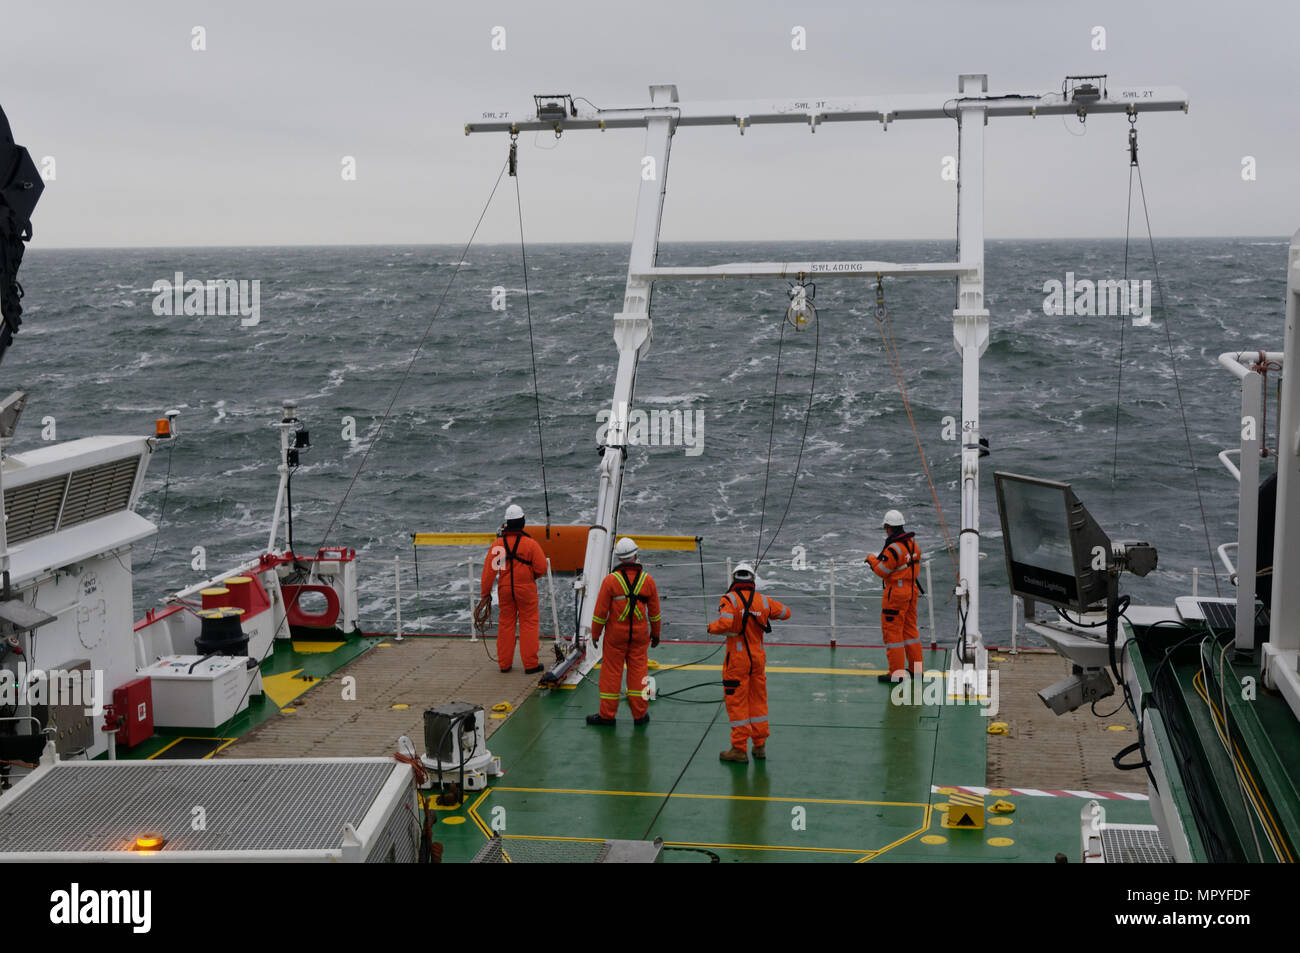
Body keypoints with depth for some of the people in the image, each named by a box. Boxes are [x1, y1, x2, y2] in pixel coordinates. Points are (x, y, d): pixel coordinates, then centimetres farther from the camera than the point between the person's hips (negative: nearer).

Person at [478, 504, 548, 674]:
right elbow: (542, 567, -12)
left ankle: (504, 664, 19)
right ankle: (530, 664, 6)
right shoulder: (530, 543, -11)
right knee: (529, 623, 5)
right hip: (525, 589, -3)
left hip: (505, 589, 3)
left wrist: (485, 593, 1)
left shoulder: (498, 544, -3)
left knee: (506, 623, 13)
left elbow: (489, 570, -5)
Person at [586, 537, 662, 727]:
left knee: (611, 672, 5)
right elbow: (654, 612, 6)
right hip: (640, 634, 2)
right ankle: (640, 714, 13)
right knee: (638, 671, 9)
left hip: (616, 634, -2)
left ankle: (607, 715, 11)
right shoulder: (647, 579, -3)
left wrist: (595, 634, 4)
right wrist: (655, 634, 18)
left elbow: (600, 612, -7)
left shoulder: (611, 580, -11)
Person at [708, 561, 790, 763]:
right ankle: (760, 746, 22)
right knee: (758, 701, 16)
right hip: (758, 657, 4)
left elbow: (725, 624, -28)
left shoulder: (729, 600, -14)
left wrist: (712, 626, -8)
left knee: (737, 703, 3)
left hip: (737, 659, -4)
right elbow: (785, 612, 13)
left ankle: (739, 749, 5)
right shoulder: (763, 601, 0)